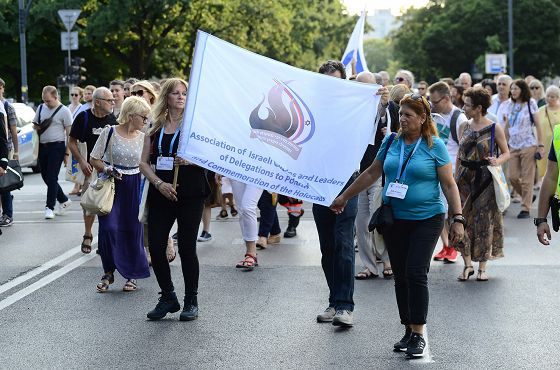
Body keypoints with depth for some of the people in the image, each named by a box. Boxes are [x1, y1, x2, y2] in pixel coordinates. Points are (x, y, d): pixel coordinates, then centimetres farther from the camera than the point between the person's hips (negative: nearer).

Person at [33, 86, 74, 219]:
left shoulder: (64, 111, -6)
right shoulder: (41, 108, 12)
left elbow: (69, 133, -6)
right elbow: (34, 125, 22)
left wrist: (68, 152, -11)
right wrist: (38, 127, -3)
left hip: (56, 146, -7)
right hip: (42, 147, 7)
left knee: (52, 177, -9)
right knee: (45, 177, 10)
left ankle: (50, 207, -5)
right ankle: (63, 200, 26)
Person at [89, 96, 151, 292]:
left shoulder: (143, 138, 5)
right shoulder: (109, 132, -5)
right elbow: (94, 159, -1)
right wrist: (107, 170, -18)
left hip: (133, 186, 3)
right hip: (111, 185, -3)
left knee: (132, 230, 3)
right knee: (108, 227, -12)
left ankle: (132, 275, 16)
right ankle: (108, 272, 4)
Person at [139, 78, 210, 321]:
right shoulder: (155, 128, 10)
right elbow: (144, 162, 8)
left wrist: (191, 159, -21)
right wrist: (159, 183, -8)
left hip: (190, 194, -3)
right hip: (160, 194, 3)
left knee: (187, 247, -1)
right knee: (155, 246, -1)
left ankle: (191, 301, 11)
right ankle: (168, 297, 15)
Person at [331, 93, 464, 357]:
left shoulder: (435, 146, -5)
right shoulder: (391, 142, 7)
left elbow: (448, 184, -4)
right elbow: (372, 173, 16)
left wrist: (457, 218, -10)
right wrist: (345, 197, 20)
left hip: (426, 219, -4)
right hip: (394, 219, 4)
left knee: (416, 273, -13)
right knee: (400, 276, 6)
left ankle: (418, 333, -6)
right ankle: (408, 331, 13)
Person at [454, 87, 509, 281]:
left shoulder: (495, 128, -5)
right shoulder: (464, 127, 7)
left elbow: (506, 152, 3)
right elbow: (459, 154, 12)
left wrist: (497, 161, -18)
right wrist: (455, 178, 7)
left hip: (486, 179, -3)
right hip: (465, 177, 3)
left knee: (485, 220, 2)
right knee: (463, 218, -3)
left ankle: (482, 267, 12)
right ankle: (467, 265, 6)